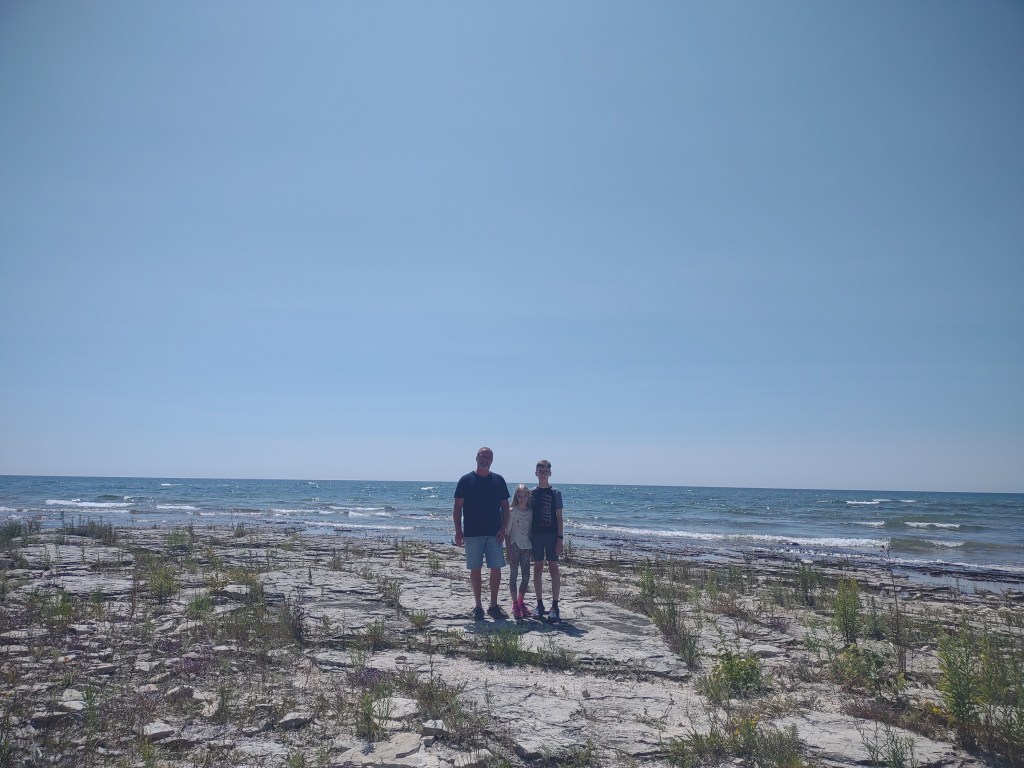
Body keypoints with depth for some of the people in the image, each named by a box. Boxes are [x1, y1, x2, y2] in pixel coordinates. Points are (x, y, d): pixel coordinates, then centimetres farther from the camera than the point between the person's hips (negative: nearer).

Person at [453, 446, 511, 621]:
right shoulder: (466, 480, 0)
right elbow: (457, 507, 0)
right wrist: (458, 531, -7)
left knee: (496, 569, 1)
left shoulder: (498, 480, 7)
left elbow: (505, 506, 9)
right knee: (475, 569, 4)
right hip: (472, 533, -2)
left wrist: (503, 529, -2)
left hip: (494, 533, 2)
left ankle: (494, 606, 15)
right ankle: (478, 607, 15)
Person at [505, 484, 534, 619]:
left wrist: (532, 550, 8)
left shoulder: (530, 512, 7)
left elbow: (531, 531, 11)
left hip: (526, 547, 4)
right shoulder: (512, 511, -5)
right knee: (513, 574, 0)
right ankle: (515, 604, 7)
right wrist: (508, 550, -11)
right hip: (514, 546, -4)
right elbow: (507, 532, -6)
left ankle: (521, 602, 20)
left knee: (526, 576, 6)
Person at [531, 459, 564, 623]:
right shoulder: (531, 493, 7)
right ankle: (539, 604, 13)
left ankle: (555, 606, -1)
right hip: (535, 535, 2)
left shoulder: (555, 493, 1)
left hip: (551, 535, -2)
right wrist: (527, 536, 5)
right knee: (538, 568, 6)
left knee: (554, 568, -3)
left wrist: (560, 538, -7)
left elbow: (559, 517, 0)